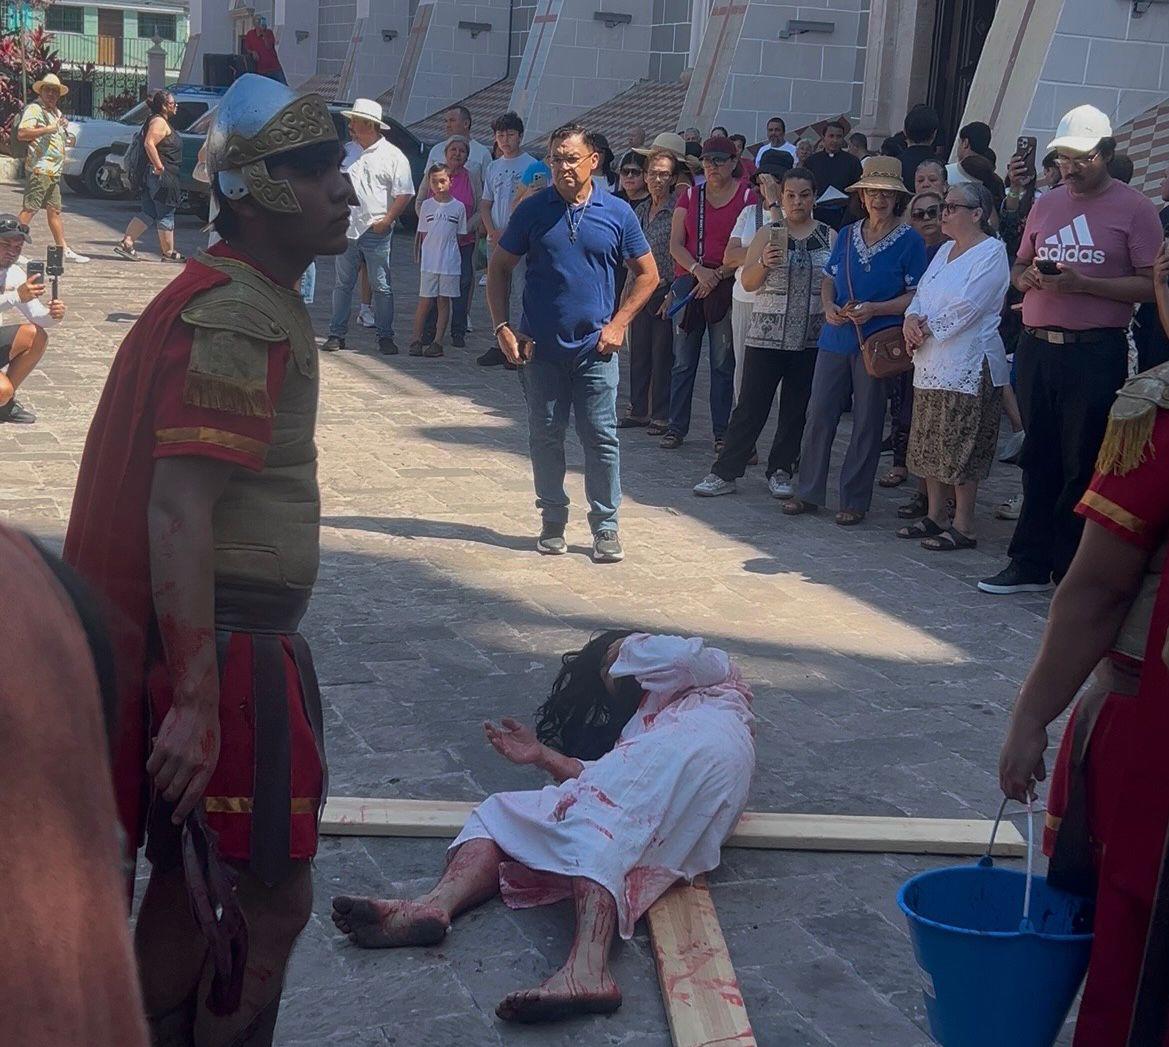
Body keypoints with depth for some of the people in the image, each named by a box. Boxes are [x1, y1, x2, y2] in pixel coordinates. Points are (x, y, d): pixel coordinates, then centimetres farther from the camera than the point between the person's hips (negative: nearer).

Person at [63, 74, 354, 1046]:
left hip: (221, 637, 10)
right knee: (275, 896, -1)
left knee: (191, 877, 19)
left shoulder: (256, 300, 14)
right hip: (227, 645, -10)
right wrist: (197, 702, -29)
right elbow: (178, 510, -26)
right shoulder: (236, 316, -18)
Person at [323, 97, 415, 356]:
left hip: (376, 231, -4)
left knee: (381, 286, 1)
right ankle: (337, 334, 13)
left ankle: (385, 337, 8)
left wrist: (386, 221, -12)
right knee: (343, 284, 7)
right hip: (345, 228, 4)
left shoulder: (393, 156, -2)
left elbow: (404, 194, -6)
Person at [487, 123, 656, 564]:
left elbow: (647, 273, 8)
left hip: (594, 349, -1)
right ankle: (553, 522, 21)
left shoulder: (617, 212, 0)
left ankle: (606, 527, 10)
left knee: (601, 438, 0)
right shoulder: (532, 210, 0)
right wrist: (502, 327, -4)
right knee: (545, 437, 8)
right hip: (541, 349, 1)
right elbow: (498, 268, 6)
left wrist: (618, 324, -2)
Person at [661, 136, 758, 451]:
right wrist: (697, 269, -15)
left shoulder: (747, 198, 0)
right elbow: (675, 244, 2)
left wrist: (717, 275, -14)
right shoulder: (689, 197, 10)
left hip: (727, 288, -3)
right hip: (688, 284, 3)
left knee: (723, 363, 1)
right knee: (682, 361, 5)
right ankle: (677, 427, 12)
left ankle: (722, 431, 8)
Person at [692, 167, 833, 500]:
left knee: (796, 409, 8)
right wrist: (764, 263, -22)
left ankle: (780, 471, 20)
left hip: (811, 338, 2)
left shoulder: (829, 236, 6)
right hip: (767, 335, -2)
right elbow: (748, 282, -3)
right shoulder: (768, 234, 3)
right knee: (751, 406, -3)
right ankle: (724, 473, 2)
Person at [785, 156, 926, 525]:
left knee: (867, 423, 3)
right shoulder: (847, 235, 10)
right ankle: (808, 492, 14)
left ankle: (855, 501, 13)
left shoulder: (909, 241, -4)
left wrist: (874, 309, -19)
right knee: (819, 414, 3)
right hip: (836, 339, 4)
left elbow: (916, 296, -6)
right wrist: (829, 307, -4)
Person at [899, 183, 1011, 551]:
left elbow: (966, 307, -18)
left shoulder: (992, 252, -9)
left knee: (961, 448, -5)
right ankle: (936, 516, 23)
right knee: (930, 443, 12)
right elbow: (922, 293, 14)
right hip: (932, 364, 9)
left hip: (967, 365, -9)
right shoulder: (945, 250, 17)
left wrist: (927, 329, -11)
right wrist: (912, 319, -7)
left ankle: (963, 525, 1)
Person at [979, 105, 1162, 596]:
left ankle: (1073, 572, 8)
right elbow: (1019, 268, 21)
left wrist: (1083, 284, -19)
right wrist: (1029, 278, -3)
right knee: (1038, 459, 11)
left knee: (1083, 464, 0)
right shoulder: (1046, 204, 14)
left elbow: (1151, 284, -9)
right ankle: (1031, 563, 18)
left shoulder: (1133, 208, -3)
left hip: (1096, 353, -5)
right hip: (1036, 348, 5)